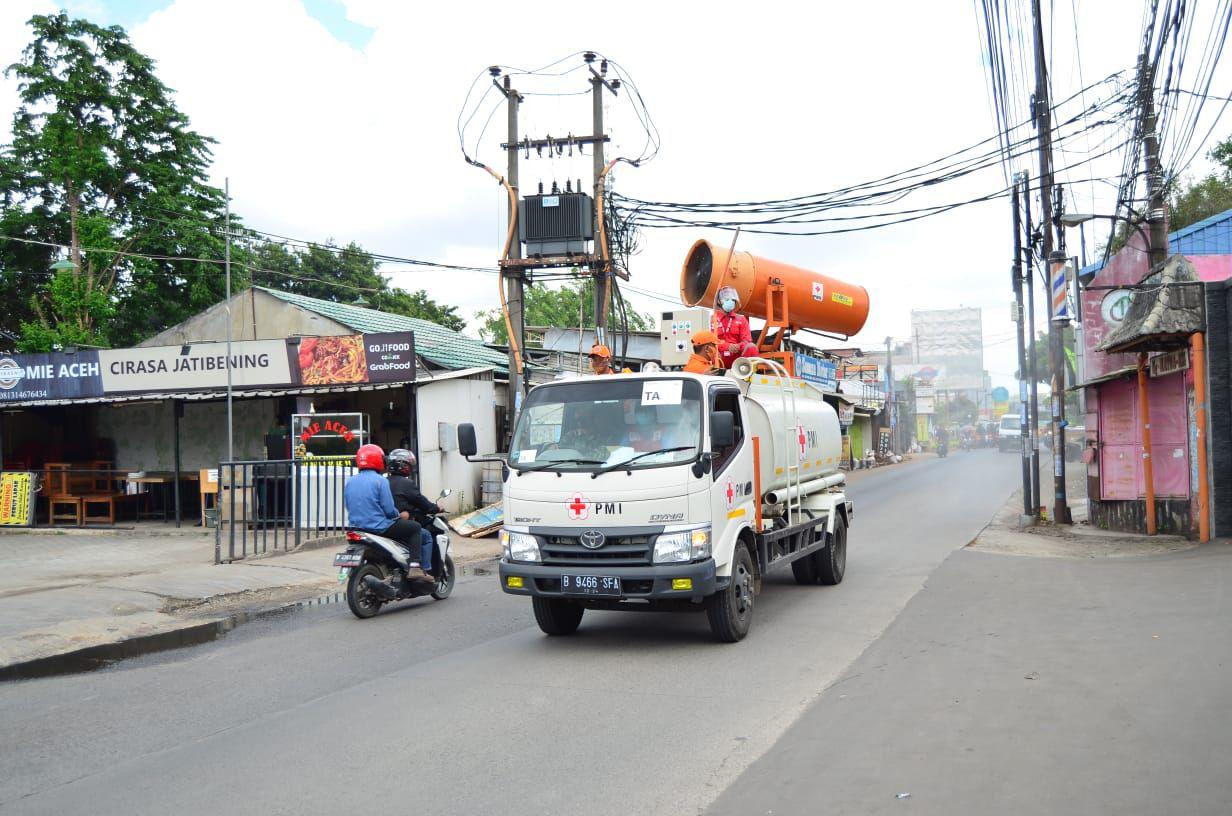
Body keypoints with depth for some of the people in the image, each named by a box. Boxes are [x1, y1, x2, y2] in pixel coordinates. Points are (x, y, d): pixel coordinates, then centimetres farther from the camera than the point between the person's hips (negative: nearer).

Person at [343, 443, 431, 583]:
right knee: (415, 528, 8)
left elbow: (350, 507, 13)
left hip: (356, 526, 8)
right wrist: (399, 515, 5)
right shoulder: (380, 480, -13)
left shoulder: (350, 482, 7)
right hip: (379, 527, -7)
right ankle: (414, 567, -5)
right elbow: (389, 509, -15)